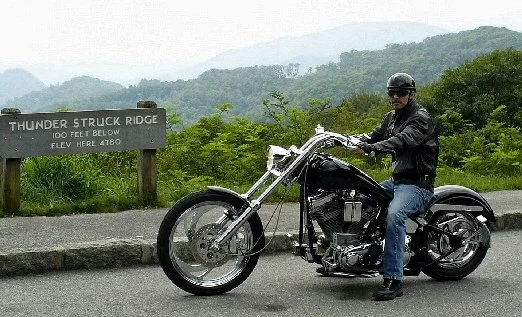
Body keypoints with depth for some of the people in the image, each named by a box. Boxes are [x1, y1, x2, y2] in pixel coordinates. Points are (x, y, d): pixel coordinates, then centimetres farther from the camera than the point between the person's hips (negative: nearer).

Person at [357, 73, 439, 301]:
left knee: (394, 215, -34)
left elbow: (403, 140, -31)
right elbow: (375, 136, 12)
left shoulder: (420, 118, -13)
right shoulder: (392, 117, 17)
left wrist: (373, 148, -47)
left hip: (418, 183, -10)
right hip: (396, 180, 10)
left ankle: (393, 280, -35)